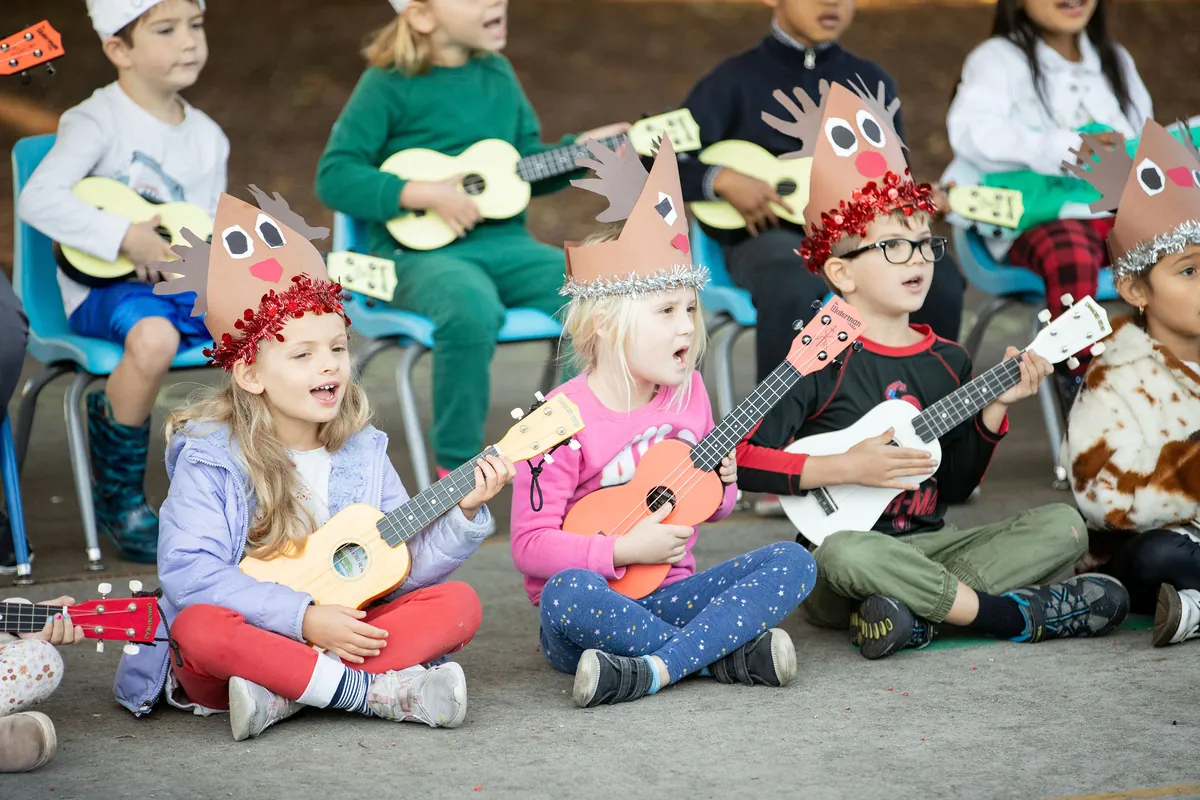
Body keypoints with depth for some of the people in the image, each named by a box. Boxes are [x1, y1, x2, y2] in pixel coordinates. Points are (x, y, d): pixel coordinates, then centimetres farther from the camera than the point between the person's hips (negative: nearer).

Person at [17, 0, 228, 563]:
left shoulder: (208, 137, 14)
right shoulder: (99, 122, -7)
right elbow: (37, 199, -21)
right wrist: (125, 237, -23)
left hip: (188, 284, 6)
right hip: (105, 287, -6)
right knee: (153, 338, -39)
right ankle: (118, 499, -15)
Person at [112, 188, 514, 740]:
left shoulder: (362, 455, 6)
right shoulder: (211, 460, -9)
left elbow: (406, 572, 5)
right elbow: (189, 573, -21)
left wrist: (462, 514, -13)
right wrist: (304, 618, -26)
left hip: (339, 635, 5)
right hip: (247, 641, -5)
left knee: (457, 605, -14)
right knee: (200, 628, -36)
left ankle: (284, 694, -26)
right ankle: (382, 692, -31)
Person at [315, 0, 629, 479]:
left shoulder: (497, 72, 14)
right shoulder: (390, 84, -5)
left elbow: (528, 164, 23)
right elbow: (333, 176, -10)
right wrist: (425, 195, -19)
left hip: (504, 243, 6)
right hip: (420, 249, -6)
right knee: (472, 309, -39)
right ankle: (456, 467, -19)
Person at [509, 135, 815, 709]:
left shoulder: (687, 393, 6)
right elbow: (529, 543, -16)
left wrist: (722, 486, -4)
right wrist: (625, 549, -20)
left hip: (668, 594, 6)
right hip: (599, 604, -6)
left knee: (792, 562, -13)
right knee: (567, 594, -39)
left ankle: (653, 671, -27)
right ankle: (729, 653, -24)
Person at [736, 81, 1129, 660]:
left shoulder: (949, 362, 11)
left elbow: (954, 488, 13)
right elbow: (743, 459, -16)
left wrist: (994, 408, 1)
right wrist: (845, 468, -19)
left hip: (928, 546, 6)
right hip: (856, 543, -6)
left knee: (1063, 526, -10)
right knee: (844, 557, -40)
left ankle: (917, 608, -25)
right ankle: (1005, 613, -26)